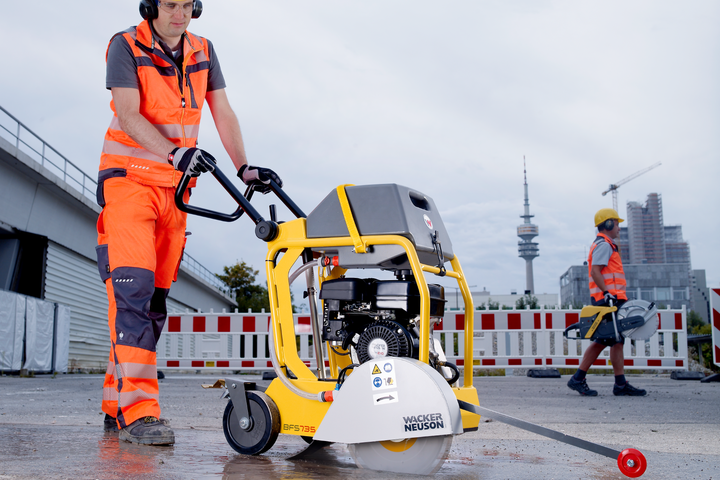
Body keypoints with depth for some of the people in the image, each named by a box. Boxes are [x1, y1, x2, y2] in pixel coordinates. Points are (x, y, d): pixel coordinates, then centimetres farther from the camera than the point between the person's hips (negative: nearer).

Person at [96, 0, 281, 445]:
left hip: (174, 188, 6)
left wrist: (244, 167, -4)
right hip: (129, 179, -5)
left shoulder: (203, 52, 11)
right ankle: (137, 413, -20)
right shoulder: (126, 46, -5)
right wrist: (174, 152, -32)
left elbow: (224, 114, 9)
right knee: (133, 289, -17)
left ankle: (116, 406, 14)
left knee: (156, 298, 5)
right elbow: (128, 114, -17)